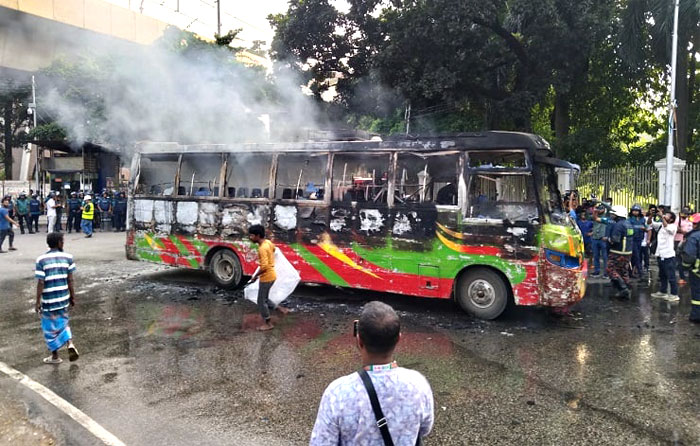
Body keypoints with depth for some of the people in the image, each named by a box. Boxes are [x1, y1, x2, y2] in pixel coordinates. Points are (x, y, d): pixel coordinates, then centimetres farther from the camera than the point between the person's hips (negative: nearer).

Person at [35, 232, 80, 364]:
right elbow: (70, 280, 0)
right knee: (63, 322, 22)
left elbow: (40, 283, -11)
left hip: (48, 300, -2)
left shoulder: (41, 259, -9)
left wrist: (38, 302, -4)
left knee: (50, 327, 12)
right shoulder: (67, 257, -3)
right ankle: (70, 344, 1)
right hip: (63, 298, 3)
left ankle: (55, 356, 23)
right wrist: (72, 297, 10)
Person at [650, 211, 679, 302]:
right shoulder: (661, 225, 11)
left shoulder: (673, 227, -9)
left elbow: (666, 227, -29)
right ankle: (662, 292, 27)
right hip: (660, 255, 8)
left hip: (668, 255, -8)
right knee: (662, 275, 17)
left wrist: (662, 217, -31)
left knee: (671, 276, -3)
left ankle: (674, 295, 3)